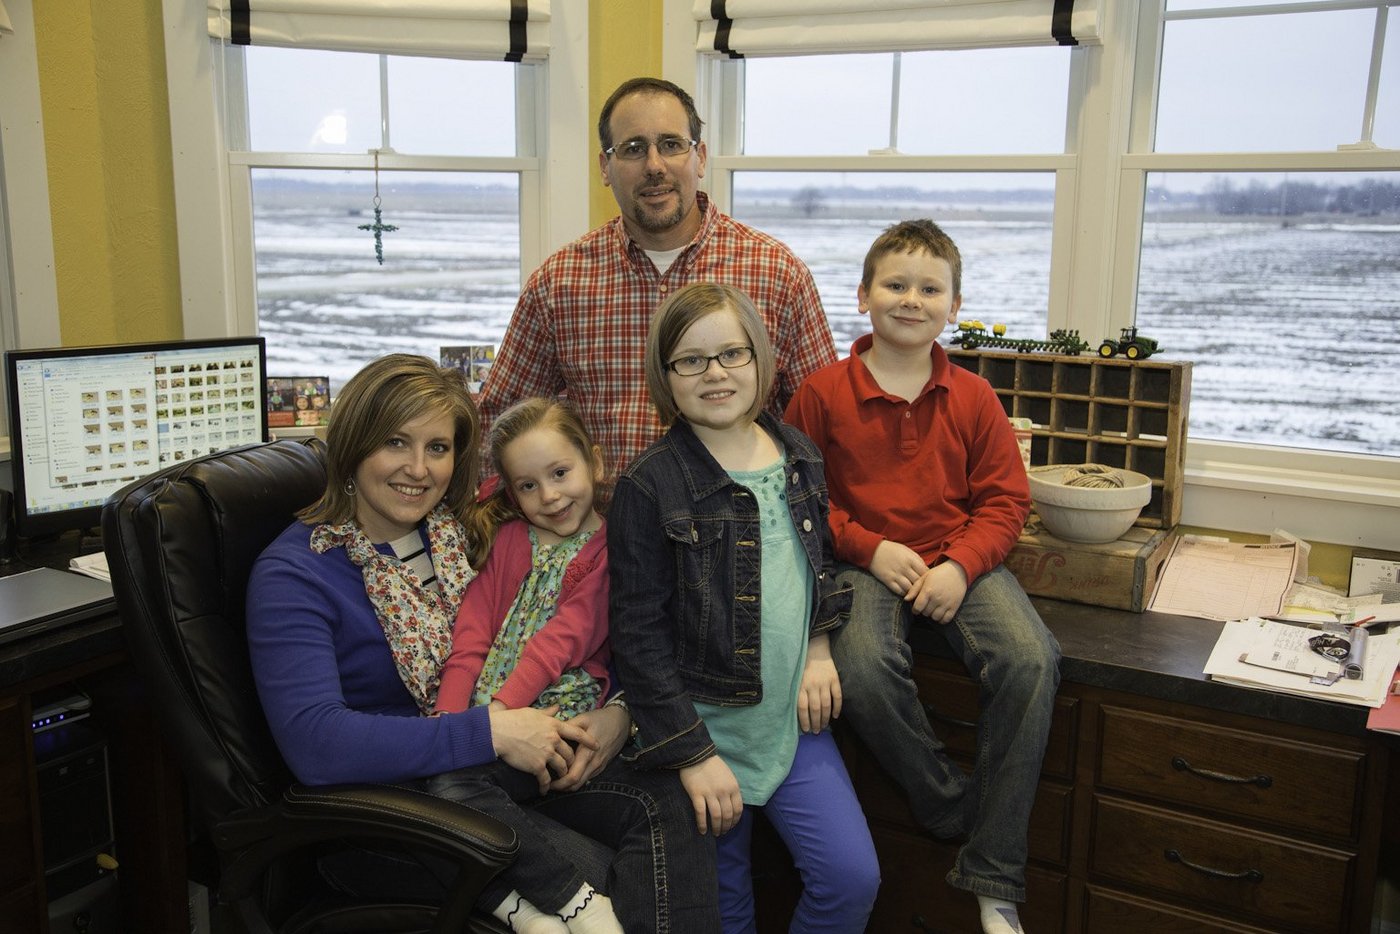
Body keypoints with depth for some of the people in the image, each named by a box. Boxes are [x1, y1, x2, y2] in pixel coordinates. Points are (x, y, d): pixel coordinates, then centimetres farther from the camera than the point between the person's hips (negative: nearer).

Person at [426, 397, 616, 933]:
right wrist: (450, 723, -9)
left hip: (554, 713, -5)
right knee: (443, 772, -26)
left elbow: (562, 639, -8)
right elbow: (472, 635, 6)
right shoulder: (505, 538, 17)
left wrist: (502, 707, -21)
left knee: (454, 782, -28)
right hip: (483, 714, 5)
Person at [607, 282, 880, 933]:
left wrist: (819, 649, 3)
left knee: (853, 878, -2)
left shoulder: (798, 457, 4)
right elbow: (639, 633, -13)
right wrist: (693, 755, -14)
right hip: (704, 729, -4)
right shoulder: (650, 486, -13)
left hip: (794, 719, 4)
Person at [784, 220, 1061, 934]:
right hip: (866, 562, -1)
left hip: (960, 560, 2)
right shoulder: (824, 391, 2)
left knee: (1031, 660, -25)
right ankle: (953, 807, -6)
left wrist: (960, 565, -12)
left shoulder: (973, 396, 6)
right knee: (863, 669, -33)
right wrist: (868, 547, -10)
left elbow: (1005, 498, 6)